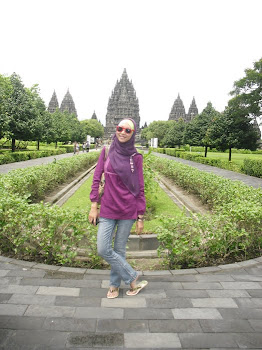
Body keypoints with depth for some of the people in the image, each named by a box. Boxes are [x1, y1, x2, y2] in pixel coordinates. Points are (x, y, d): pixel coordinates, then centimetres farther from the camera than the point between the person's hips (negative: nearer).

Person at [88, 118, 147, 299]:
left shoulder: (136, 157, -3)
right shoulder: (106, 151, 2)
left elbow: (140, 189, -1)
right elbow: (96, 178, 4)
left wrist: (141, 217, -2)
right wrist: (94, 206, -1)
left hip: (128, 211, -2)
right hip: (107, 209, 2)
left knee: (119, 249, 9)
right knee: (103, 249, -3)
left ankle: (115, 285, 32)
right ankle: (133, 278, 17)